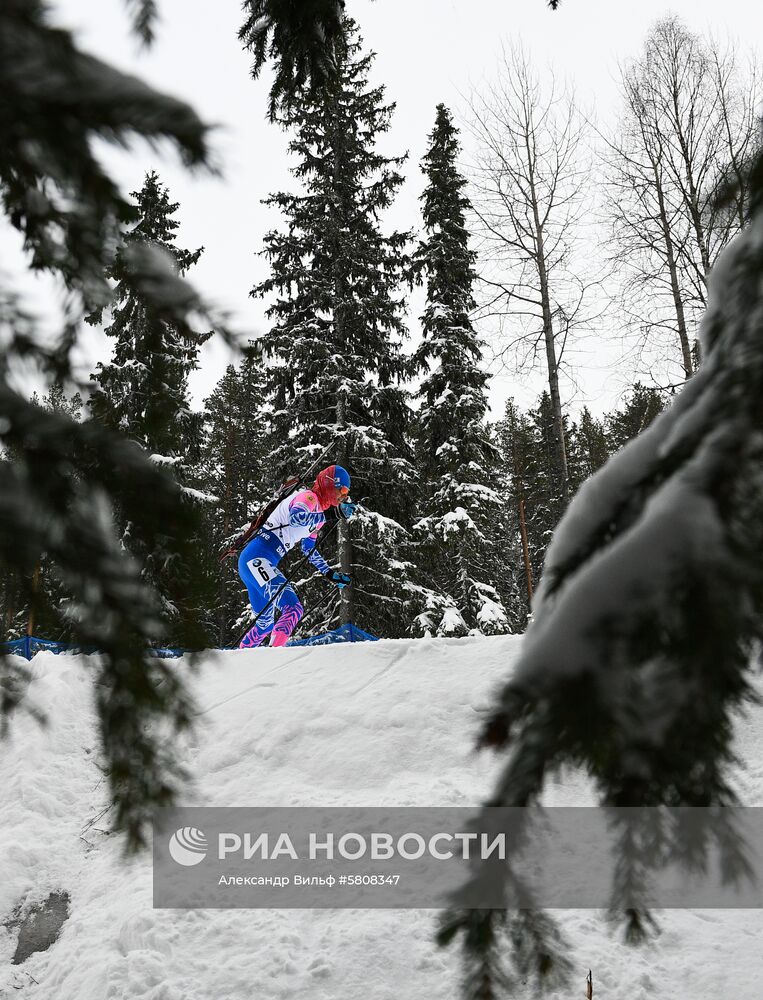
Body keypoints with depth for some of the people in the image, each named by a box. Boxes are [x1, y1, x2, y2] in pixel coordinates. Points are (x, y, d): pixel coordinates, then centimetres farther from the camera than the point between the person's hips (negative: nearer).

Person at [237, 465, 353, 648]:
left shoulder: (317, 510, 20)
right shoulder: (308, 497, -8)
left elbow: (309, 549, 31)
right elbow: (296, 517, -31)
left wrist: (330, 574, 28)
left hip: (264, 564, 10)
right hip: (256, 558, -10)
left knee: (266, 623, 22)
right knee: (293, 609, -24)